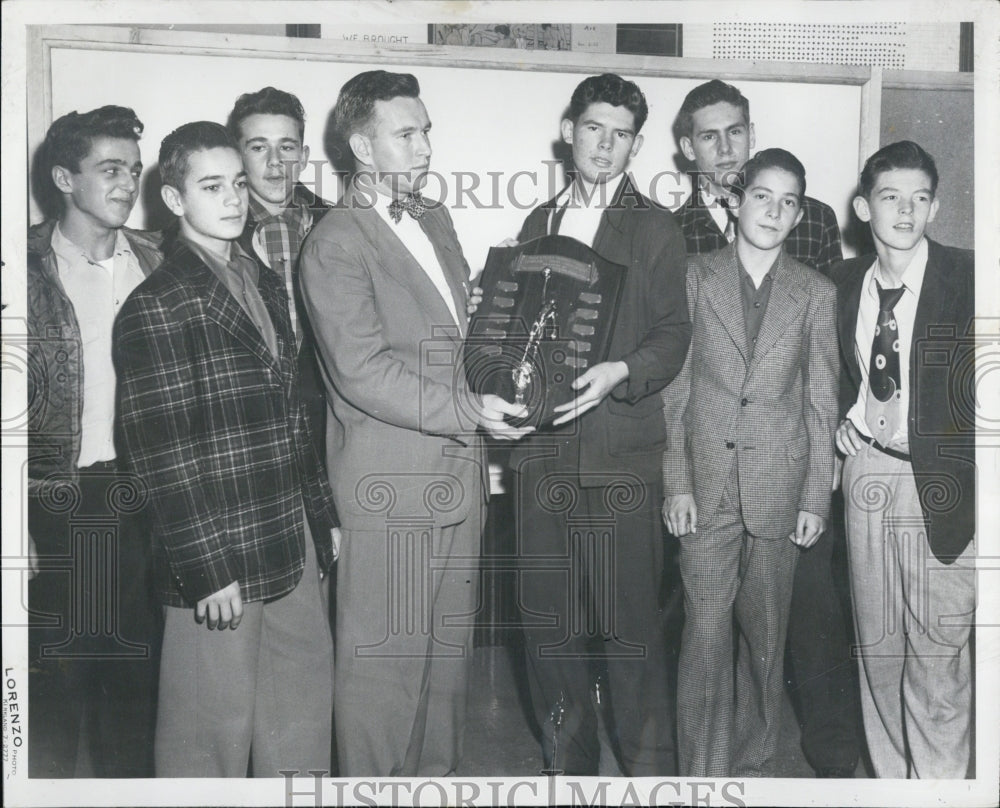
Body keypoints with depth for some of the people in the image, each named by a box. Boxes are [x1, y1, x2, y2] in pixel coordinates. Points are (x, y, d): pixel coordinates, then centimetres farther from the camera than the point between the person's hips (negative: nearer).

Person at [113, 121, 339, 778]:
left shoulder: (267, 285, 13)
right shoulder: (155, 307, -10)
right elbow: (159, 452, -14)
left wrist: (323, 515, 14)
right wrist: (206, 569, -16)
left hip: (296, 548, 7)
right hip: (218, 562, -7)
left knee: (305, 713, 15)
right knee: (216, 727, 4)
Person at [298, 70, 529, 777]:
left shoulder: (435, 218, 15)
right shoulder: (334, 247, -12)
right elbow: (363, 372, -20)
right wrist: (467, 412, -22)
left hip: (459, 474, 8)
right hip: (391, 486, -8)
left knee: (450, 645, 18)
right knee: (385, 658, 1)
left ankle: (439, 772, 33)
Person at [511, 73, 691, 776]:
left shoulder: (656, 229, 5)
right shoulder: (538, 223, 19)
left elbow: (674, 335, -3)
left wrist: (619, 373, -21)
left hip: (621, 453, -4)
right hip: (540, 445, 4)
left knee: (631, 619, -4)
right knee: (548, 618, 9)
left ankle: (648, 768, 12)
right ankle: (567, 761, 25)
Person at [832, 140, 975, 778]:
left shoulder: (968, 277, -8)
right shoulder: (845, 281, 7)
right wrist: (845, 415, 9)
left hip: (939, 482, -5)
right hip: (866, 472, 5)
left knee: (937, 656, -3)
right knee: (877, 648, 15)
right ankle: (891, 779, 30)